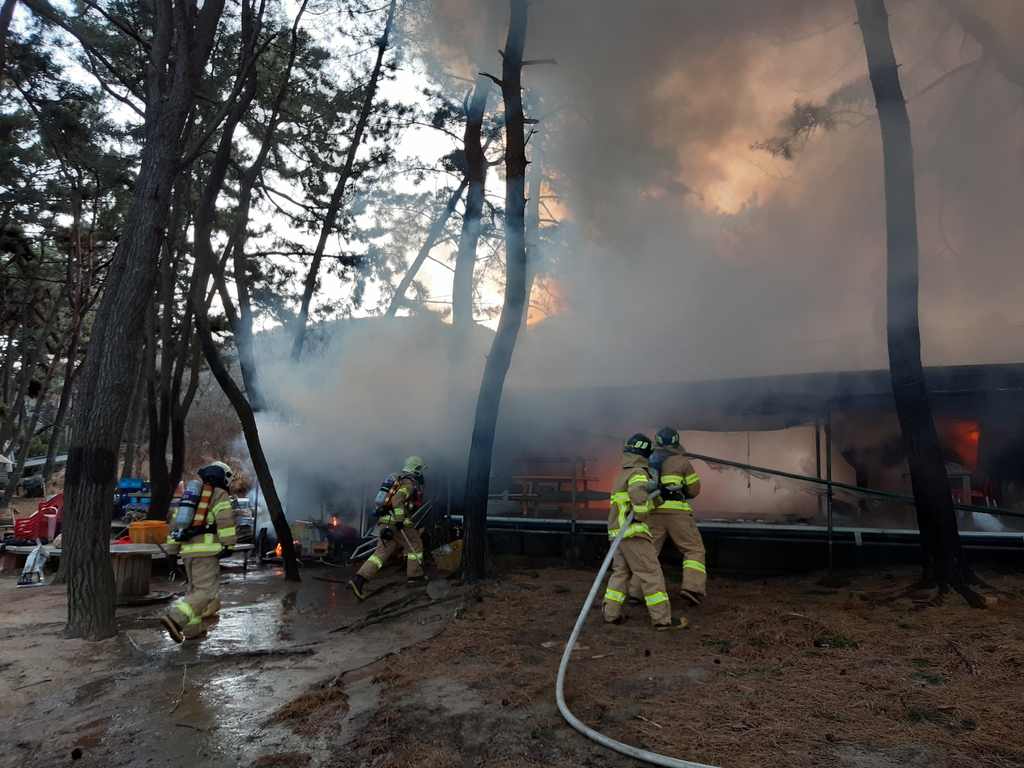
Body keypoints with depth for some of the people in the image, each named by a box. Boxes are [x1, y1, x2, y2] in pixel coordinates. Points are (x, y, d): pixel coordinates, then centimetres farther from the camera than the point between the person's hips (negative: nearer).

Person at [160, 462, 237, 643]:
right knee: (206, 590, -9)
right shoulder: (219, 494, 2)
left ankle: (192, 629, 20)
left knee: (194, 589, 19)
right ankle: (175, 618, -25)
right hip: (207, 549, -8)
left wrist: (172, 548, 27)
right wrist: (229, 544, -16)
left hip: (188, 549, 8)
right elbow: (224, 520, -14)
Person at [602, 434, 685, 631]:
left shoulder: (621, 476, 20)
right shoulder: (638, 473, -10)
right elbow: (638, 493, -30)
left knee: (620, 572, 13)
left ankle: (611, 614, 13)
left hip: (619, 531, 9)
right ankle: (663, 619, -3)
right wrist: (641, 517, -16)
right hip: (633, 531, -9)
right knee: (651, 574, -5)